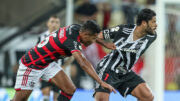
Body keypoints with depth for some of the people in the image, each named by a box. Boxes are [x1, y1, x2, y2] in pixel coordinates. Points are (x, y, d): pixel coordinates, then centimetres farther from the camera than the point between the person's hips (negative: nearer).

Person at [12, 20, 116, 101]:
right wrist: (101, 82, -46)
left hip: (47, 64, 9)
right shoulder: (71, 40, -32)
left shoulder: (76, 28, -6)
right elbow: (83, 64, -42)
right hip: (31, 65, -9)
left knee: (70, 90, -4)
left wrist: (106, 44, 17)